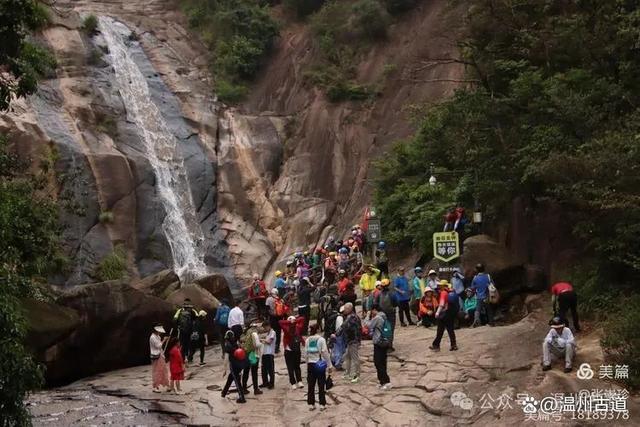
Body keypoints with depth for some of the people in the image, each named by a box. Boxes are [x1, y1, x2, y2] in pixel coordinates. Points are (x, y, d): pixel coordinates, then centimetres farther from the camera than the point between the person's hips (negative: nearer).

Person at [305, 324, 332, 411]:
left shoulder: (308, 340, 3)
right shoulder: (321, 339, -9)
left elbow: (306, 353, 5)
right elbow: (325, 353, -10)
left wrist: (307, 365, 14)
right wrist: (329, 365, -4)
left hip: (310, 364, 3)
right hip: (320, 364, -3)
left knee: (310, 385, 8)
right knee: (321, 385, 4)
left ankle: (311, 404, 12)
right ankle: (322, 404, 6)